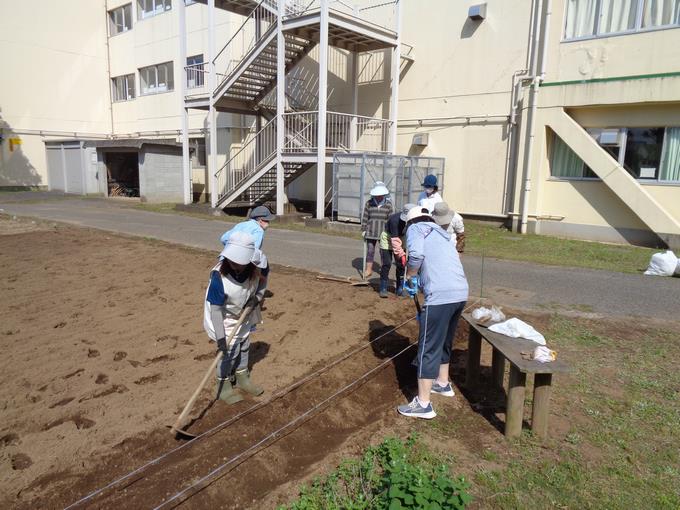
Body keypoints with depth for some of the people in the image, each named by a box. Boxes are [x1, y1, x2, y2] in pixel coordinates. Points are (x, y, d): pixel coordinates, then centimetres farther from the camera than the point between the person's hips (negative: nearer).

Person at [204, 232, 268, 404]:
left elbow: (263, 280, 0)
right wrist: (220, 337, -31)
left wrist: (258, 296, -18)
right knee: (230, 352, -3)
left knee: (243, 346, 21)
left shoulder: (255, 268, -26)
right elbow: (215, 308, -31)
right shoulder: (219, 275, -37)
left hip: (243, 315, 6)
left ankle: (242, 378, 44)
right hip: (225, 319, -6)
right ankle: (224, 386, 22)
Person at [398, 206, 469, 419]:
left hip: (441, 296, -8)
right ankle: (443, 383, 43)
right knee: (444, 343, 26)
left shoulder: (415, 228, 7)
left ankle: (423, 404, 6)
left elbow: (416, 254, -15)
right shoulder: (441, 233, 29)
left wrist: (409, 277, 1)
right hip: (461, 293, 8)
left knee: (428, 348, 0)